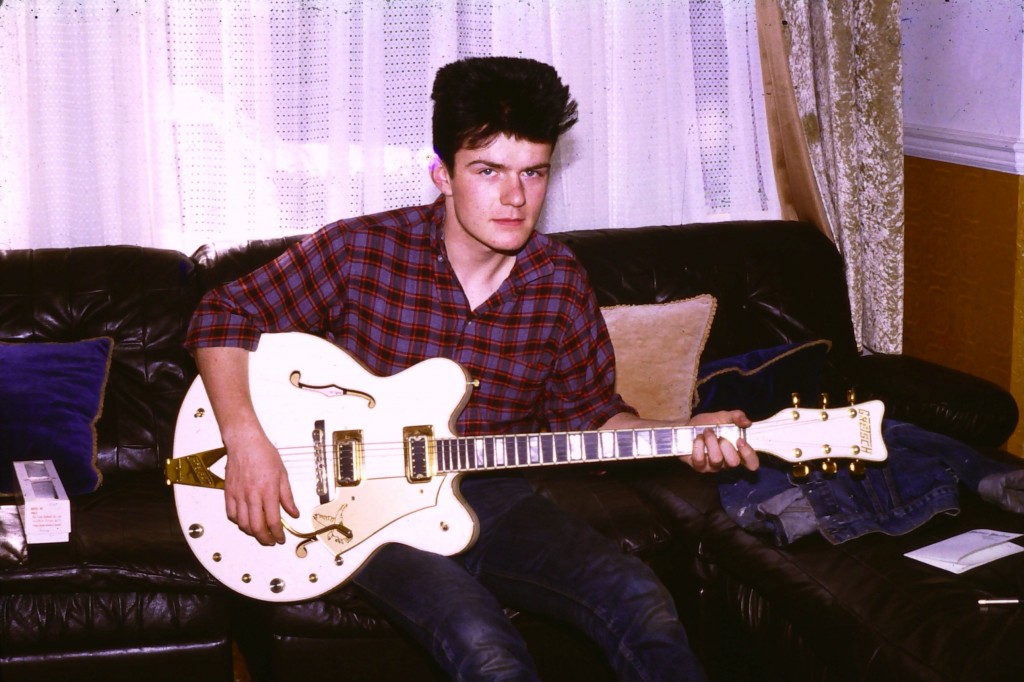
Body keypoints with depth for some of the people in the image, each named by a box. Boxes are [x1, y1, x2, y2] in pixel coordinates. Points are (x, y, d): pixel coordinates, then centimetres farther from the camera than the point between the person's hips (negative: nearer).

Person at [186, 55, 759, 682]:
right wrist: (246, 441, -15)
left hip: (494, 500, 4)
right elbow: (226, 315, -2)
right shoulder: (360, 252, -10)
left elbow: (591, 414, 11)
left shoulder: (561, 283, 1)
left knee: (639, 602, -21)